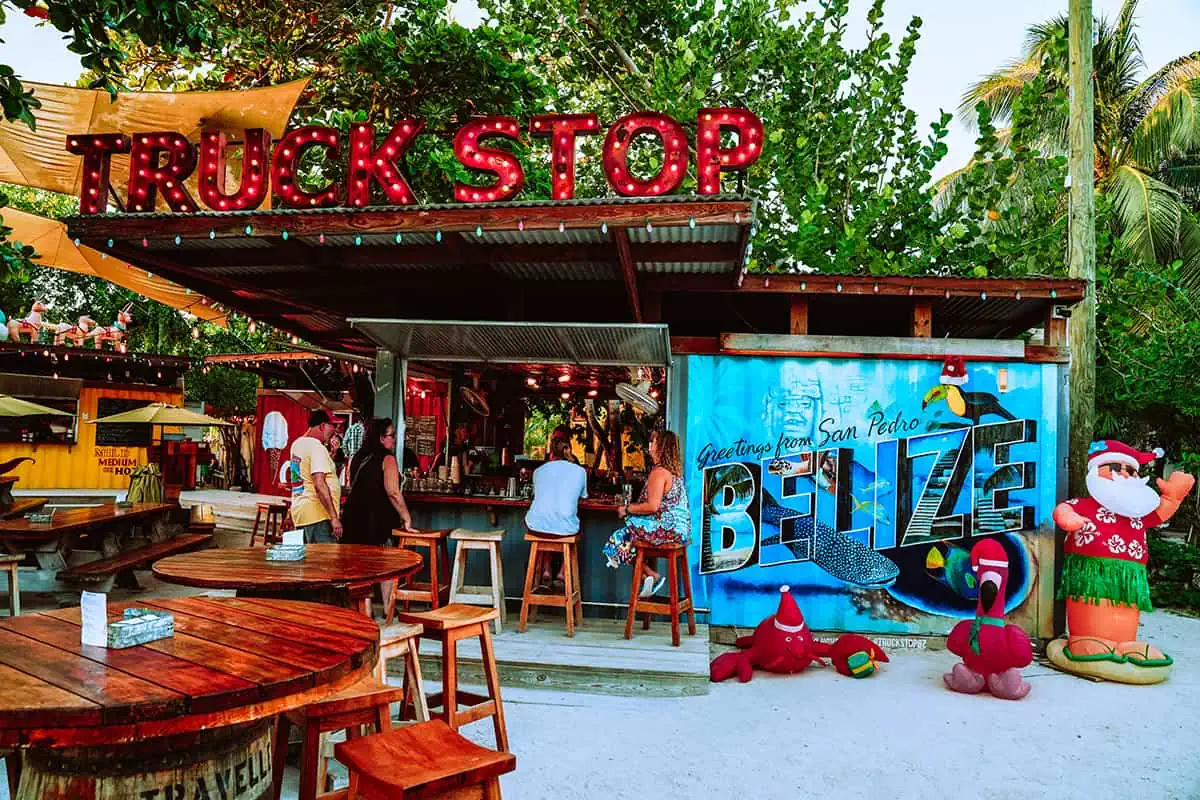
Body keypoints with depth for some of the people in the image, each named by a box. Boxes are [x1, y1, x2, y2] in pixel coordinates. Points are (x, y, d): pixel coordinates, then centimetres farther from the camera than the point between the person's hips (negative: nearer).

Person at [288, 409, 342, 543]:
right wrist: (334, 517, -22)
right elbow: (319, 485, -22)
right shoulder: (316, 446, -14)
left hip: (300, 511, 10)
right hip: (317, 514, -10)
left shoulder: (297, 443, 14)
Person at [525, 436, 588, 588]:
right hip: (565, 528, -1)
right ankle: (562, 572, 26)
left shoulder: (539, 471, 14)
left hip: (537, 526, 1)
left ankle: (545, 570, 30)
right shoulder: (580, 471, 9)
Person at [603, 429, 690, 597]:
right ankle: (650, 577, 12)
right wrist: (633, 507, 15)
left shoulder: (659, 472, -17)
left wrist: (627, 509, -10)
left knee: (620, 538, 5)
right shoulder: (674, 470, 13)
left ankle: (652, 576, 8)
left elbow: (652, 506, -24)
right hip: (680, 528, 9)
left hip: (668, 530, -9)